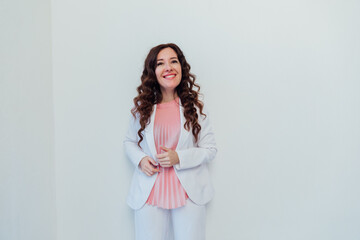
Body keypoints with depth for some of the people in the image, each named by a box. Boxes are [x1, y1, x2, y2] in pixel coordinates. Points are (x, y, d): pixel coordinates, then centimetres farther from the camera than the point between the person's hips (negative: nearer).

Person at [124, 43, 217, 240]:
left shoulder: (195, 106, -1)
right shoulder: (142, 107, 2)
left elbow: (210, 149, 0)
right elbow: (129, 141, 13)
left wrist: (179, 157, -16)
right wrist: (140, 159, -8)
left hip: (188, 193, 0)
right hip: (149, 193, 1)